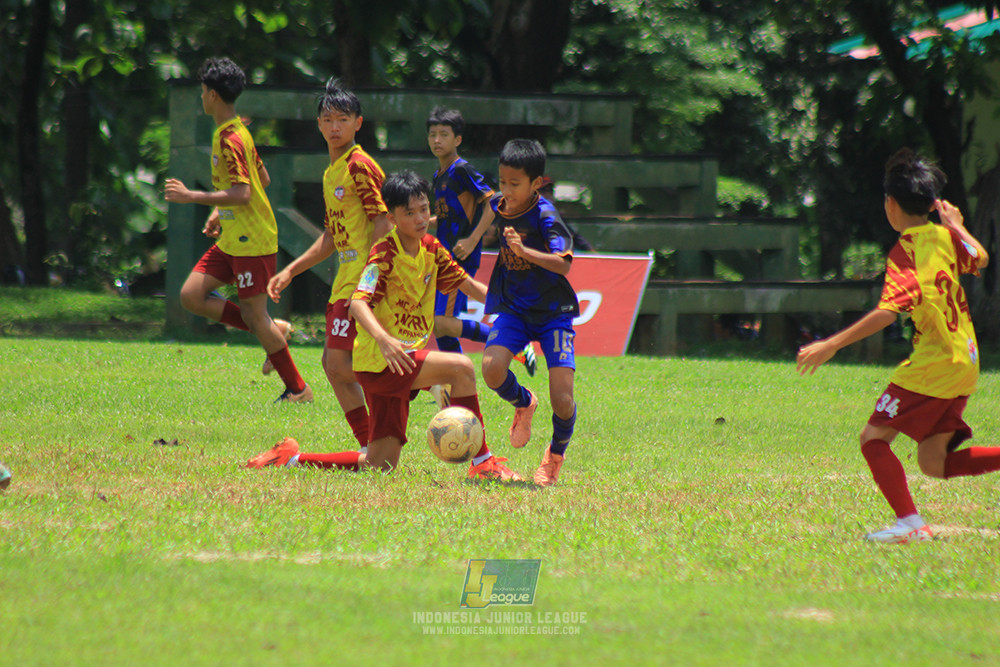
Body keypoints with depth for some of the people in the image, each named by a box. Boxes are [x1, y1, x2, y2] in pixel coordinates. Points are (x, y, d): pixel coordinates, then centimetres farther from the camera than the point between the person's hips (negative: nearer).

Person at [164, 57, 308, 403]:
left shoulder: (230, 140, -19)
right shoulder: (236, 132, 12)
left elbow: (242, 194, -27)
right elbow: (263, 179, 21)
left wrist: (191, 196, -23)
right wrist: (220, 212, 20)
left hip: (252, 243, -10)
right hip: (232, 240, 10)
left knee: (254, 315, -4)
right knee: (192, 295, 4)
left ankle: (297, 389, 6)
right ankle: (273, 332, 11)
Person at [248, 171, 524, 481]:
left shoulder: (431, 249, 9)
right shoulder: (385, 254, -14)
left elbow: (468, 285, 19)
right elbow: (358, 303, -26)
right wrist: (383, 339, -44)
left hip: (401, 360, 8)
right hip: (377, 361, -8)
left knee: (380, 465, 6)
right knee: (461, 367, -25)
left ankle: (291, 458, 18)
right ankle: (482, 462, -21)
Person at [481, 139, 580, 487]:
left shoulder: (545, 215, -19)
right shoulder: (497, 206, -1)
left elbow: (563, 263, -33)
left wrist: (524, 250, -45)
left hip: (553, 311, -4)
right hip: (514, 309, 4)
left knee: (562, 401, -14)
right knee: (492, 370, -24)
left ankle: (557, 452, 19)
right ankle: (523, 403, 12)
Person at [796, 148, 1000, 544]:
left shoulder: (905, 252, -15)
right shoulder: (944, 237, 6)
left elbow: (888, 311, -27)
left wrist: (832, 345, -28)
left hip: (933, 364, -8)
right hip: (965, 364, 8)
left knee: (874, 438, -2)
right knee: (934, 463, 12)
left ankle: (910, 523, -12)